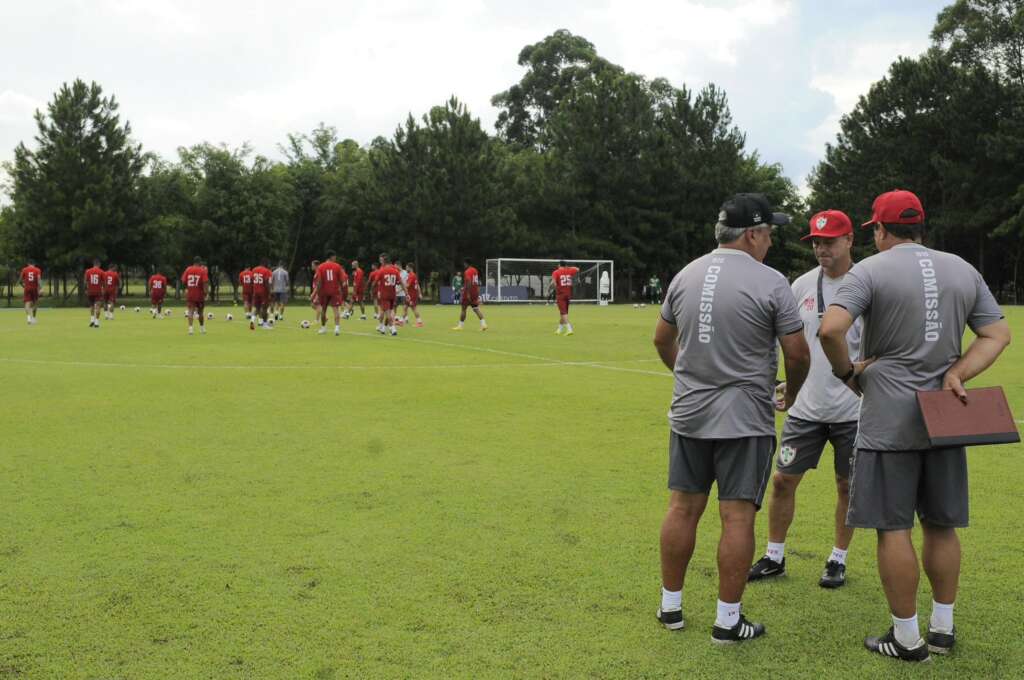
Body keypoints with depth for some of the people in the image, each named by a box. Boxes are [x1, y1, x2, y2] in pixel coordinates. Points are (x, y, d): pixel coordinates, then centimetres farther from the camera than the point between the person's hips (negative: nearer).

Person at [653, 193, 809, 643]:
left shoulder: (686, 275, 6)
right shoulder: (770, 282, -11)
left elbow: (662, 339, 16)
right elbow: (797, 353, -8)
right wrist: (792, 394, 11)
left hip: (688, 415, 5)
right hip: (744, 419, -5)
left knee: (683, 508, 12)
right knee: (737, 517, 1)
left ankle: (670, 606, 22)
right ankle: (728, 621, 8)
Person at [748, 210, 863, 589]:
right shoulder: (802, 285, 3)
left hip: (852, 409, -3)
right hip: (806, 406, 4)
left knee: (847, 485, 9)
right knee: (783, 480, 5)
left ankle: (838, 560, 26)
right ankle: (774, 557, 20)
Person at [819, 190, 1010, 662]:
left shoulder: (870, 271, -6)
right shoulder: (963, 270, 11)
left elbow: (830, 328, -20)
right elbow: (998, 335, 8)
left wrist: (846, 371, -3)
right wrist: (957, 375, -2)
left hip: (888, 423, -5)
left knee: (893, 528, 2)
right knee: (941, 525, 15)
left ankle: (907, 639, 9)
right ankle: (943, 628, 24)